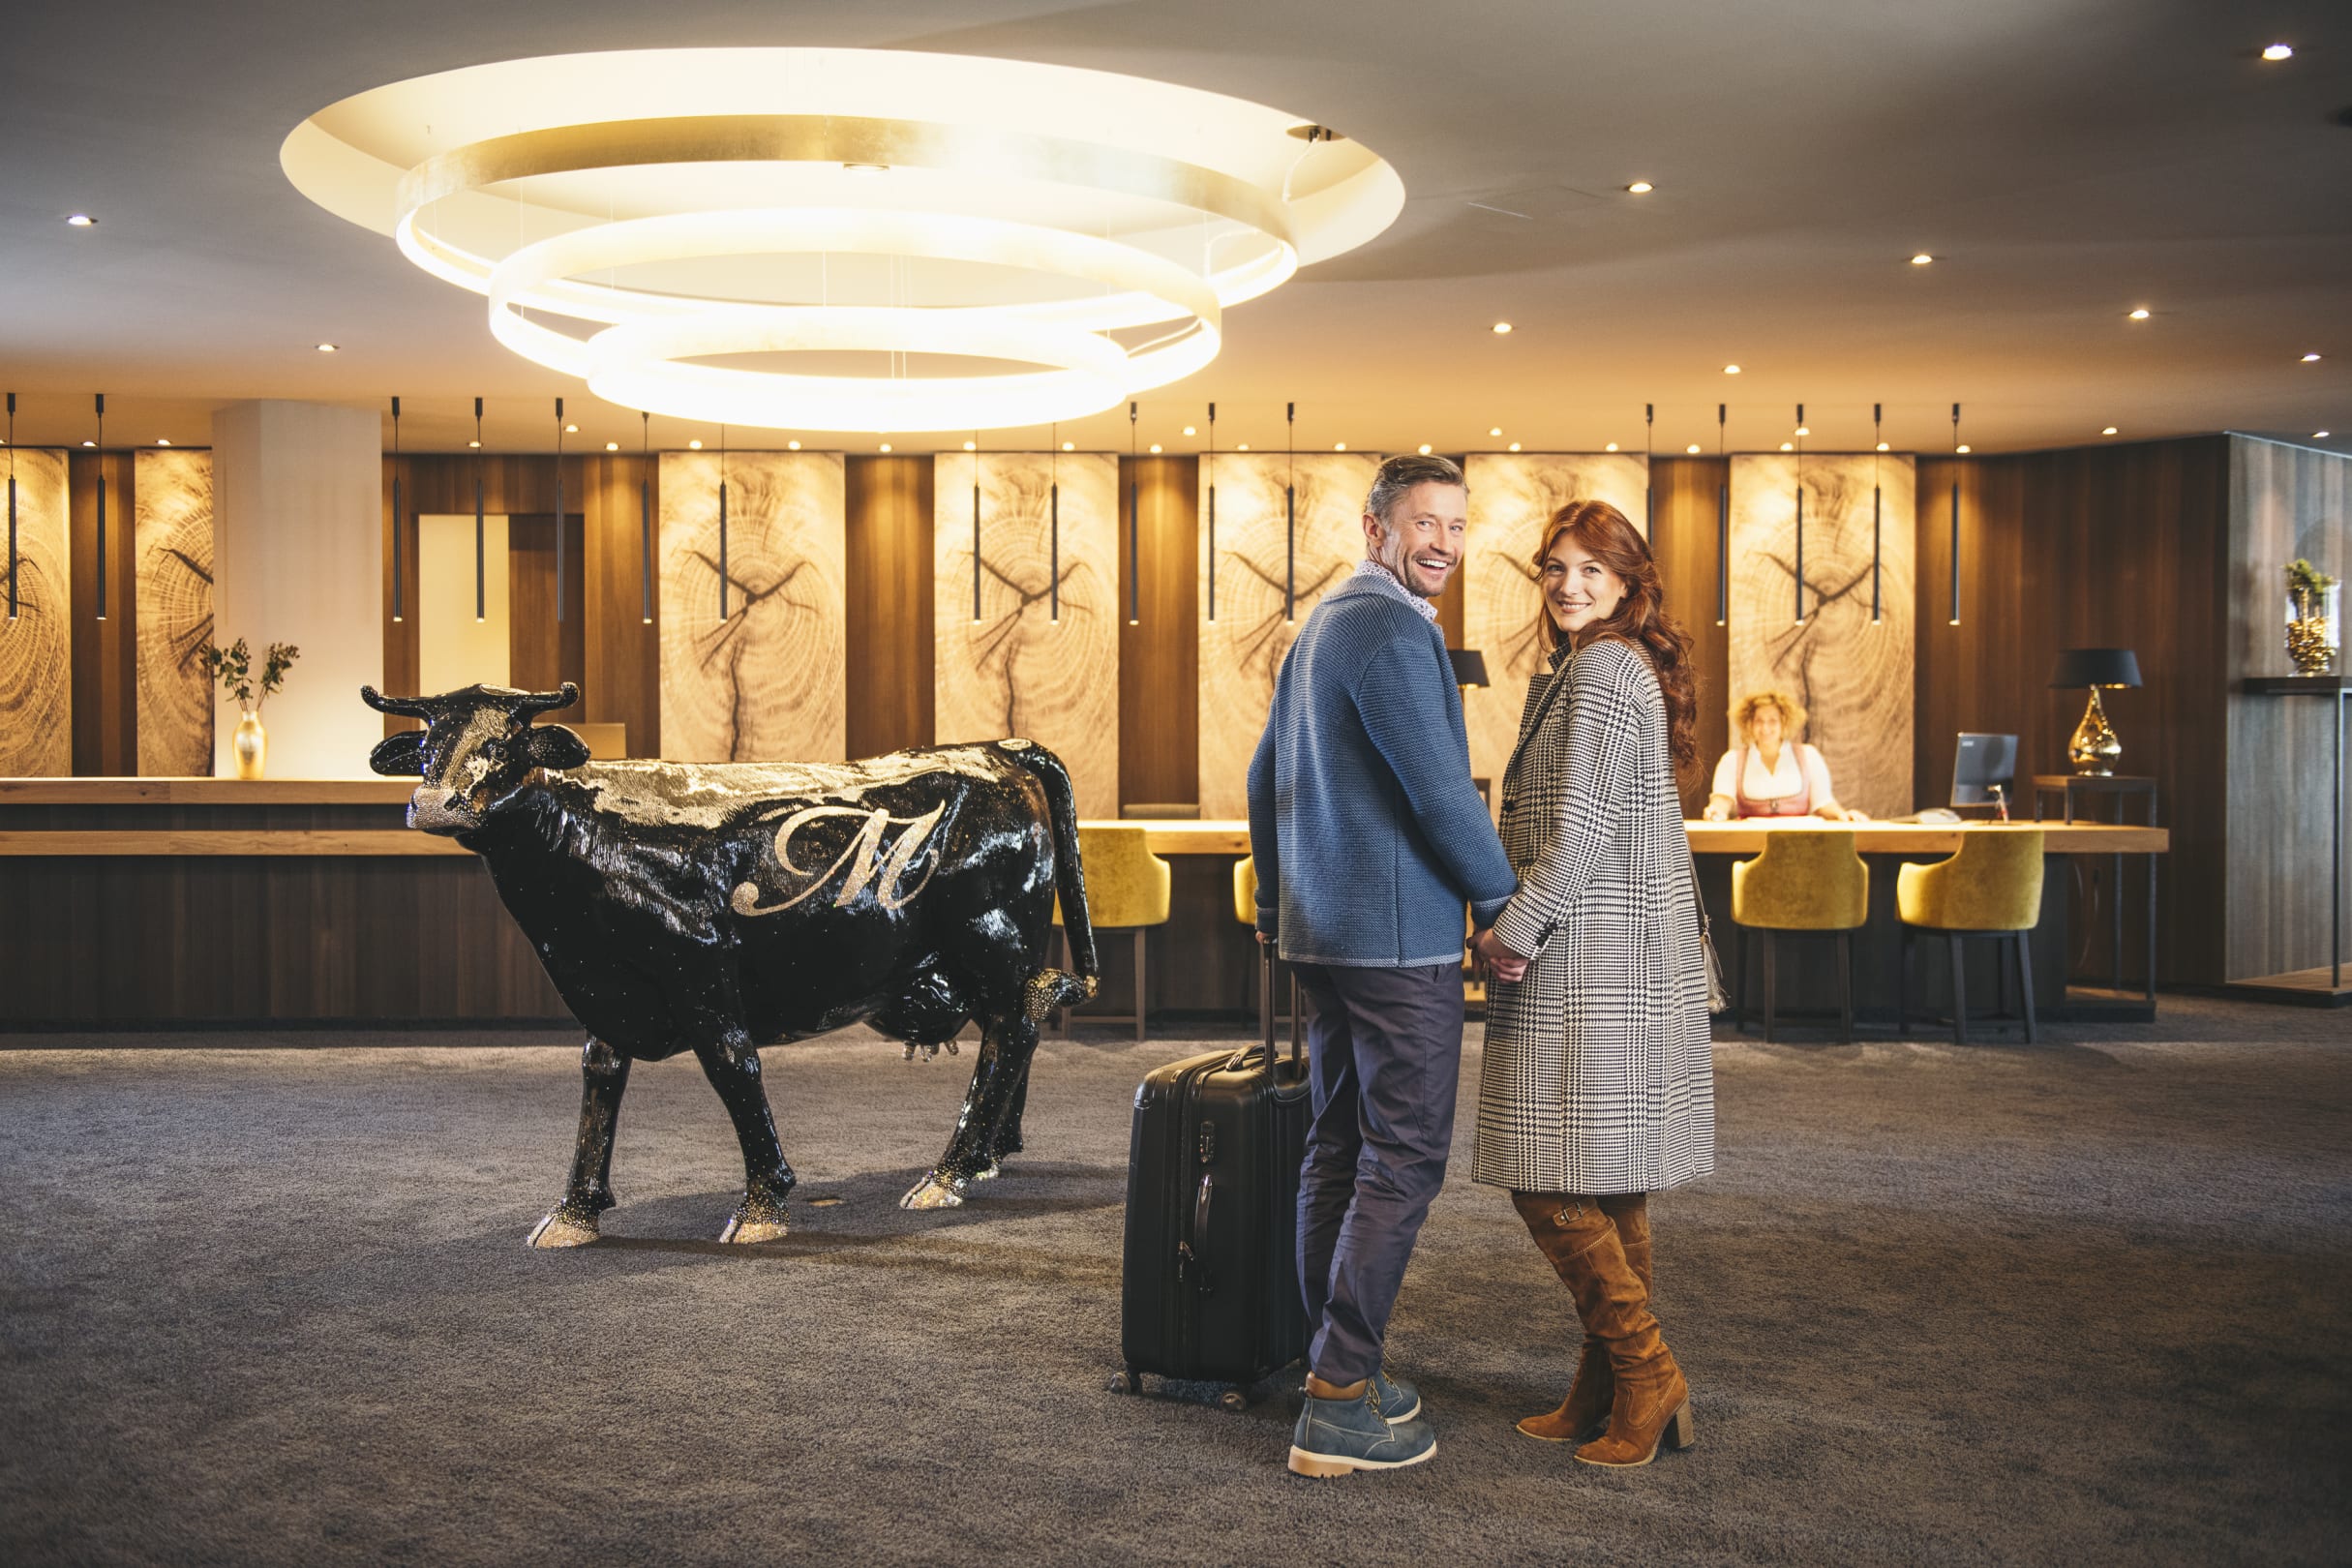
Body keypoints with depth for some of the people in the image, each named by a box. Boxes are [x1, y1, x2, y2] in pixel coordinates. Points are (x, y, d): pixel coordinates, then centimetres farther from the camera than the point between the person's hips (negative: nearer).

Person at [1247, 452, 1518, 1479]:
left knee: (1338, 1150, 14)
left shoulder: (1320, 626, 17)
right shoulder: (1393, 631, -15)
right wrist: (1502, 903, -5)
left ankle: (1337, 1368, 23)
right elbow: (1441, 790, -18)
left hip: (1324, 933, 10)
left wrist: (1275, 908, 30)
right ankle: (1339, 1406, -3)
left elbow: (1265, 778, 23)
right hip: (1400, 935, -10)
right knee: (1403, 1160, -5)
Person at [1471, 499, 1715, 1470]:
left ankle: (1645, 1375, -1)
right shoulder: (1623, 670, 20)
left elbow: (1581, 825, -18)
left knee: (1553, 1182, -7)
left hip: (1591, 962, -10)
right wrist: (1526, 924, 20)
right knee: (1606, 1187, 11)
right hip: (1614, 959, 10)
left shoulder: (1600, 671, -11)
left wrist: (1516, 931, -13)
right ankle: (1610, 1390, 17)